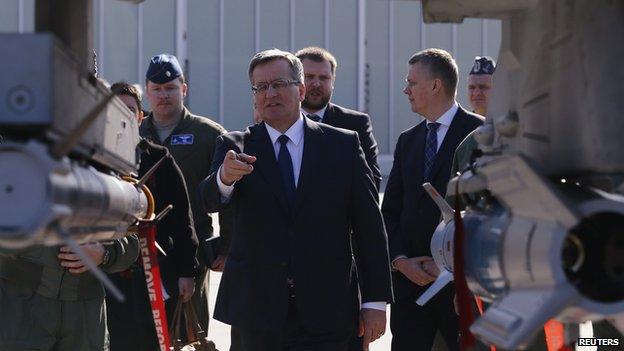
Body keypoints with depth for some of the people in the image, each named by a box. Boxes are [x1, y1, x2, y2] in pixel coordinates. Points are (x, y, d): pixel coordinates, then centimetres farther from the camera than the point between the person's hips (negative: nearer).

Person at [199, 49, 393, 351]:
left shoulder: (343, 145, 5)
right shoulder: (236, 147, 6)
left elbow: (369, 226, 4)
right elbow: (210, 200, -12)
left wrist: (375, 301, -1)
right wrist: (224, 178, -36)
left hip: (326, 313, 0)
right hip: (258, 312, 1)